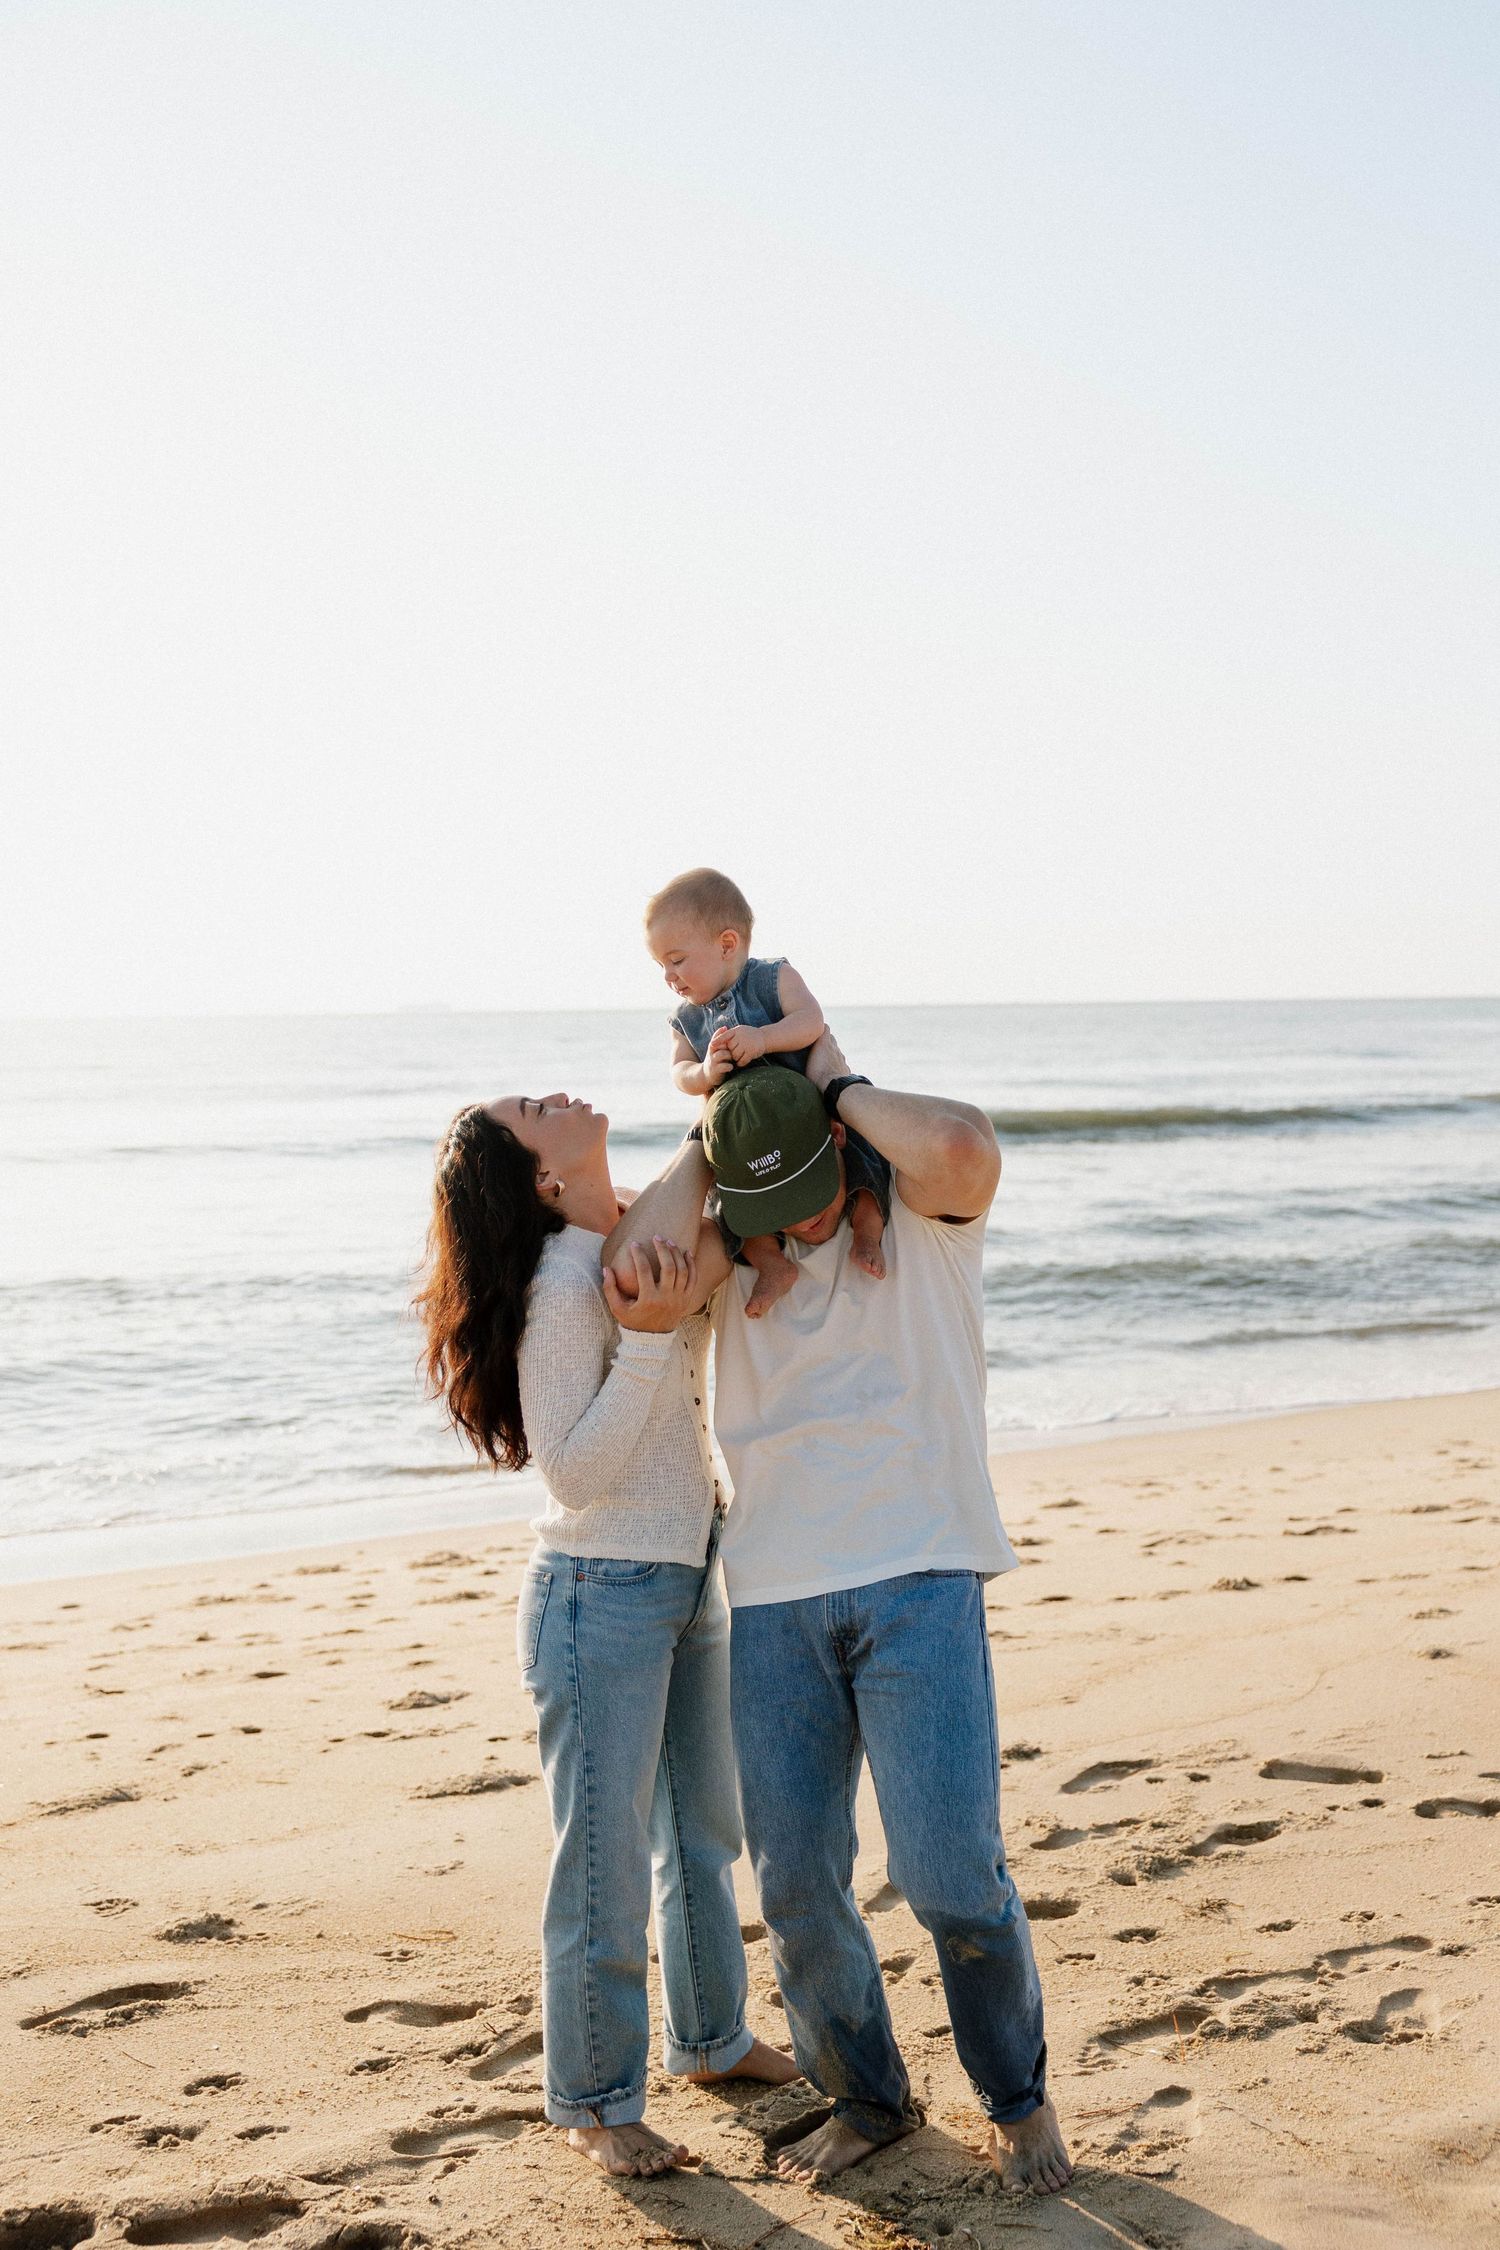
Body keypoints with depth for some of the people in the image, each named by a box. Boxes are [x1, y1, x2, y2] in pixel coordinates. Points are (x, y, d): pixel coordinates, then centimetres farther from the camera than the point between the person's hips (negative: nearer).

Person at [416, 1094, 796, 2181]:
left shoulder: (648, 1235, 1)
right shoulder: (564, 1285, -22)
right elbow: (574, 1471, -23)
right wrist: (647, 1338, -29)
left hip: (689, 1583, 8)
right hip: (602, 1600, -8)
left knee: (704, 1834, 23)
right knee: (608, 1867, 3)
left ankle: (712, 2038, 42)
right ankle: (597, 2101, 21)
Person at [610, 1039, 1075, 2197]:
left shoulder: (923, 1203, 1)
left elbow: (968, 1148, -24)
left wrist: (841, 1083, -8)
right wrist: (706, 1138, -3)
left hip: (918, 1583, -3)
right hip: (775, 1599, 4)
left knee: (951, 1872, -7)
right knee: (796, 1884, 4)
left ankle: (1019, 2098, 19)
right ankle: (866, 2100, 28)